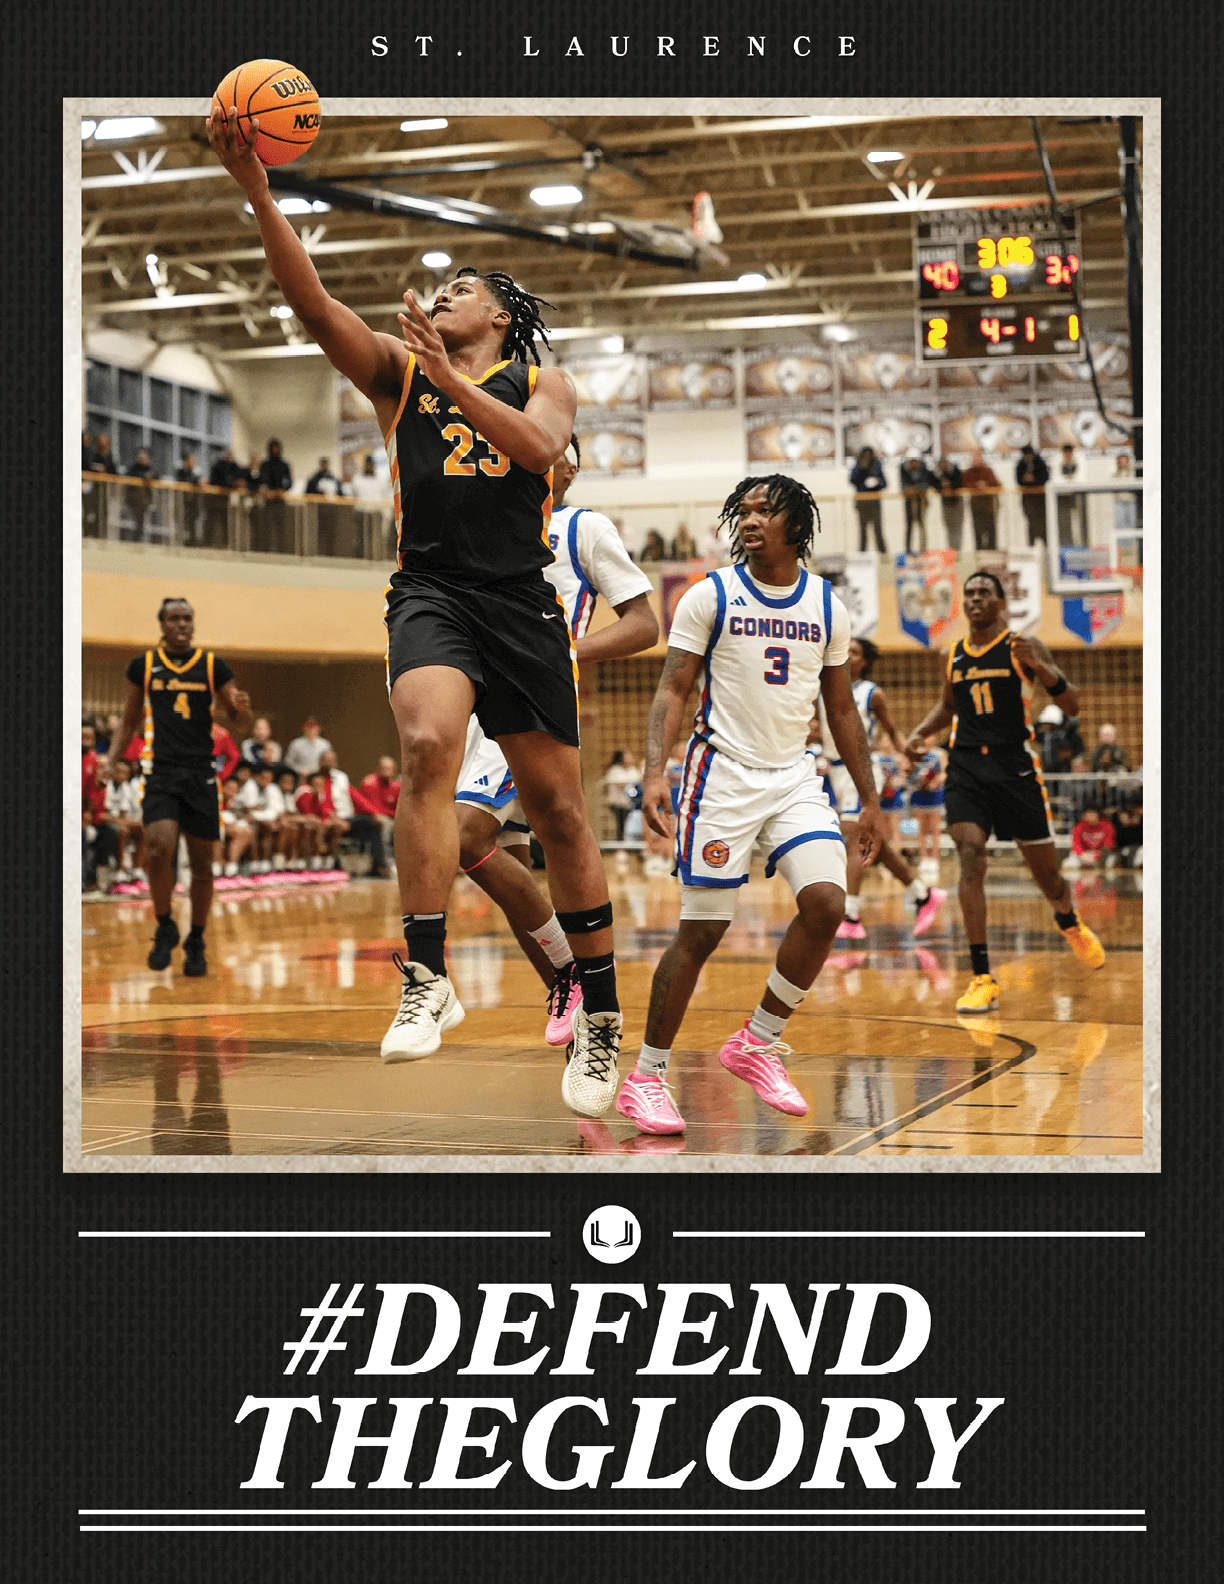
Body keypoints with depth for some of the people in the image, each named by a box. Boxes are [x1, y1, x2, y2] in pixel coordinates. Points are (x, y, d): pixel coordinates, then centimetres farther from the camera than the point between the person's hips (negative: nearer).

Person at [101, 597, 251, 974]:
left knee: (201, 863, 4)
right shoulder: (144, 665, 6)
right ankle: (165, 929, 2)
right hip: (160, 771, -1)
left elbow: (237, 720, 10)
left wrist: (241, 708, -13)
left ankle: (196, 943, 21)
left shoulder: (213, 665, 5)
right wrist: (112, 756, 1)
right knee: (159, 848, -21)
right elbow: (130, 720, 16)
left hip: (201, 773, 1)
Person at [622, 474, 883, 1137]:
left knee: (826, 903, -14)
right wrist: (655, 772, -20)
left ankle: (756, 1044, 6)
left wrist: (869, 800, 13)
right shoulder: (710, 596, -3)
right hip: (723, 775, -4)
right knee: (701, 930, -5)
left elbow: (841, 708, 14)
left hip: (795, 777, 4)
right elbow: (672, 690, -5)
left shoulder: (828, 605, 7)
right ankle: (645, 1077, 9)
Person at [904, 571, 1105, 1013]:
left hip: (1016, 765, -2)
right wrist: (920, 733, 10)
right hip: (965, 765, 2)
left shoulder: (1023, 647, -2)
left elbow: (1072, 706, -6)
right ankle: (982, 980, -17)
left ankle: (1069, 921, 45)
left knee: (1044, 869, 8)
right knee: (970, 859, -17)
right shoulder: (954, 654, 11)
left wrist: (1038, 666, -22)